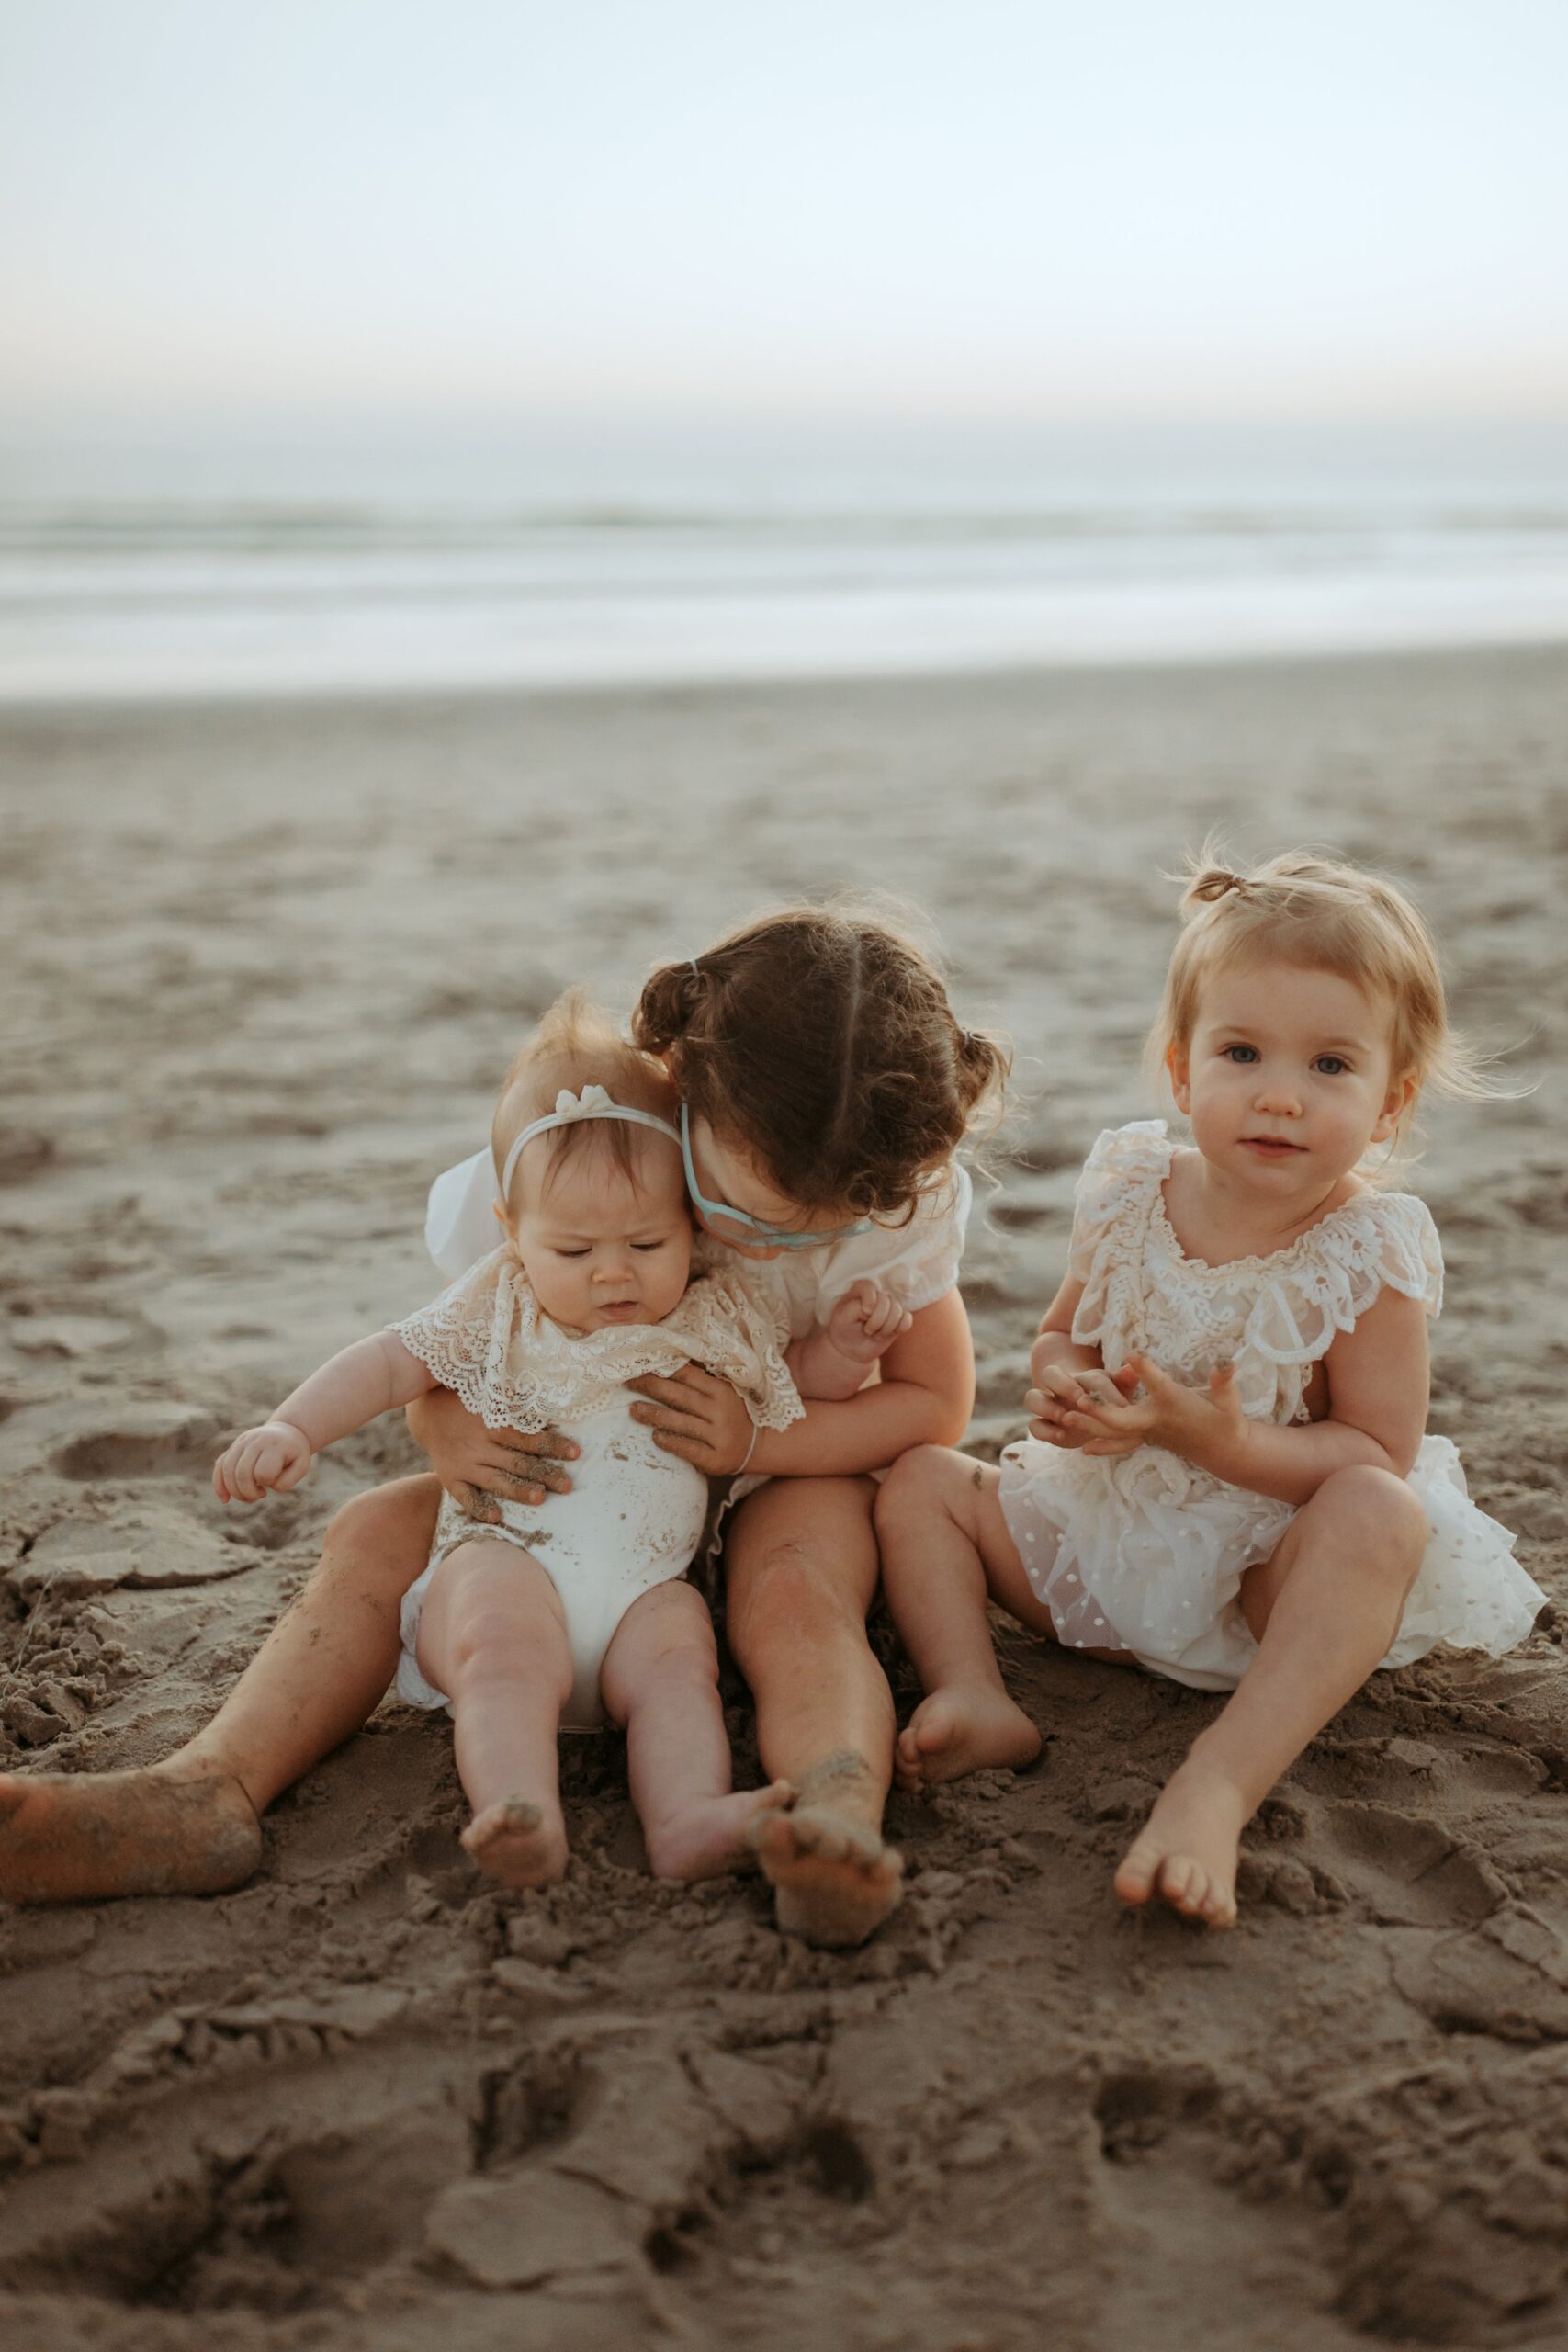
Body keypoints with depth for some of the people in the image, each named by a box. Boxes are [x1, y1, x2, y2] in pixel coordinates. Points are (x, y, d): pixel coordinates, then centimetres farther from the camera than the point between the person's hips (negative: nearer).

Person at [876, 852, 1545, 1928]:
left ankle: (1222, 1781, -45)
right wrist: (1063, 1389, -16)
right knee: (917, 1474, -3)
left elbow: (1378, 1457, -18)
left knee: (1379, 1516, -35)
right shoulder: (1132, 1193, -5)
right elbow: (1064, 1335, 10)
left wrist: (1226, 1444, -34)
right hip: (1108, 1541, 5)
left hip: (1270, 1576, -4)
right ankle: (975, 1697, -22)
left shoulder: (1369, 1253, -17)